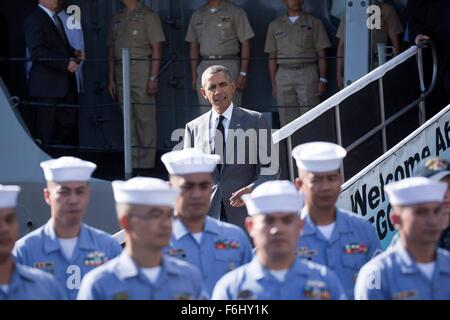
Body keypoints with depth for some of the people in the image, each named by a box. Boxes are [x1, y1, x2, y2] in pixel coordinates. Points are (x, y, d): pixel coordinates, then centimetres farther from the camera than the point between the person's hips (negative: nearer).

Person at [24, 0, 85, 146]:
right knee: (46, 128, -2)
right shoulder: (35, 19, -11)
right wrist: (65, 63, -23)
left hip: (63, 82, 9)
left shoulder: (56, 18, 19)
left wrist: (74, 53, 5)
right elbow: (38, 52, -20)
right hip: (47, 84, -9)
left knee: (68, 121, 6)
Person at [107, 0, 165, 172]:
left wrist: (153, 78, -13)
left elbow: (157, 48, -6)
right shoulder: (117, 19, 16)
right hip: (121, 72, 6)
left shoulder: (148, 16, -2)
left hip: (141, 69, -6)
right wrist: (111, 79, 12)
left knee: (145, 119, -5)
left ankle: (145, 164, -3)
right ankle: (132, 163, 11)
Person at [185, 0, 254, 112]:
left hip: (228, 65, -4)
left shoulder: (235, 12, 2)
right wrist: (194, 75, 10)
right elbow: (194, 46, 18)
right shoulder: (197, 15, 16)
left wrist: (243, 73, -9)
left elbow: (245, 44, -1)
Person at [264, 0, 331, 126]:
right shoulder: (275, 25, 12)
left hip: (307, 74, -2)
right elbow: (272, 57, 12)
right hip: (284, 76, 2)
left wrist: (323, 80, -6)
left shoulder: (314, 23, 6)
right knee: (287, 120, 0)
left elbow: (321, 54, 3)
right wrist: (273, 85, 6)